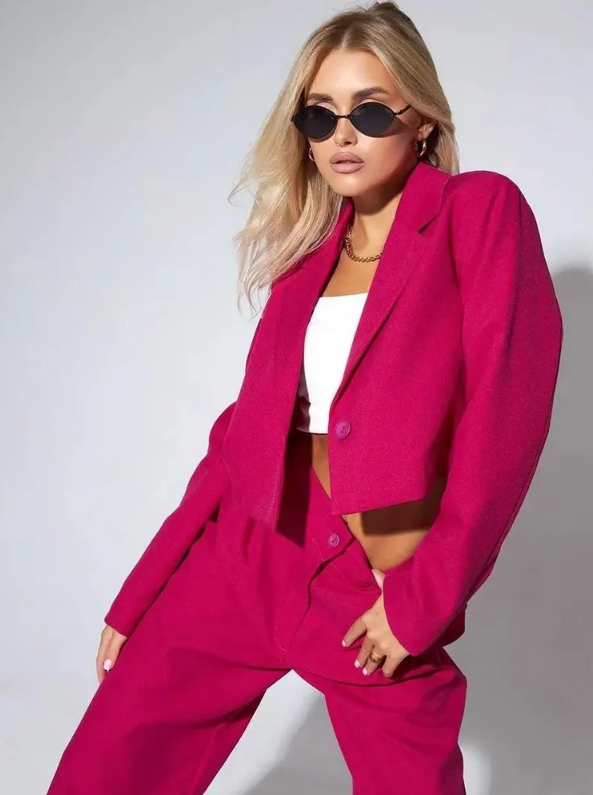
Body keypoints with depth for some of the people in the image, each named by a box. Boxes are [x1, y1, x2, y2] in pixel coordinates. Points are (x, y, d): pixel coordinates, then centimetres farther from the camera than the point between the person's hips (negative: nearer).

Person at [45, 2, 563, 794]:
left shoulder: (483, 211, -4)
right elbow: (246, 432, 11)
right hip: (250, 560, 5)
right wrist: (137, 597, 11)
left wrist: (427, 594, -14)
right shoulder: (308, 254, 10)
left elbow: (507, 409, -12)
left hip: (381, 593, -4)